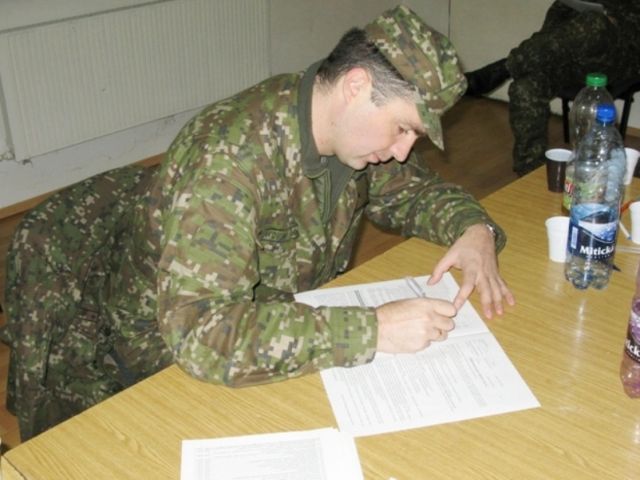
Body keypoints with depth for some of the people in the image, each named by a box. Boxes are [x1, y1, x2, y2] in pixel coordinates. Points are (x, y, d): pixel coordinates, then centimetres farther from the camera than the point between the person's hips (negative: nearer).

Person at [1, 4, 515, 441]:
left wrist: (475, 230, -15)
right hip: (167, 357, -6)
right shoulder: (231, 152, -35)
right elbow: (202, 333, -42)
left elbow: (415, 189, 7)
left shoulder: (356, 129, -11)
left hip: (286, 329, 6)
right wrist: (374, 328, -42)